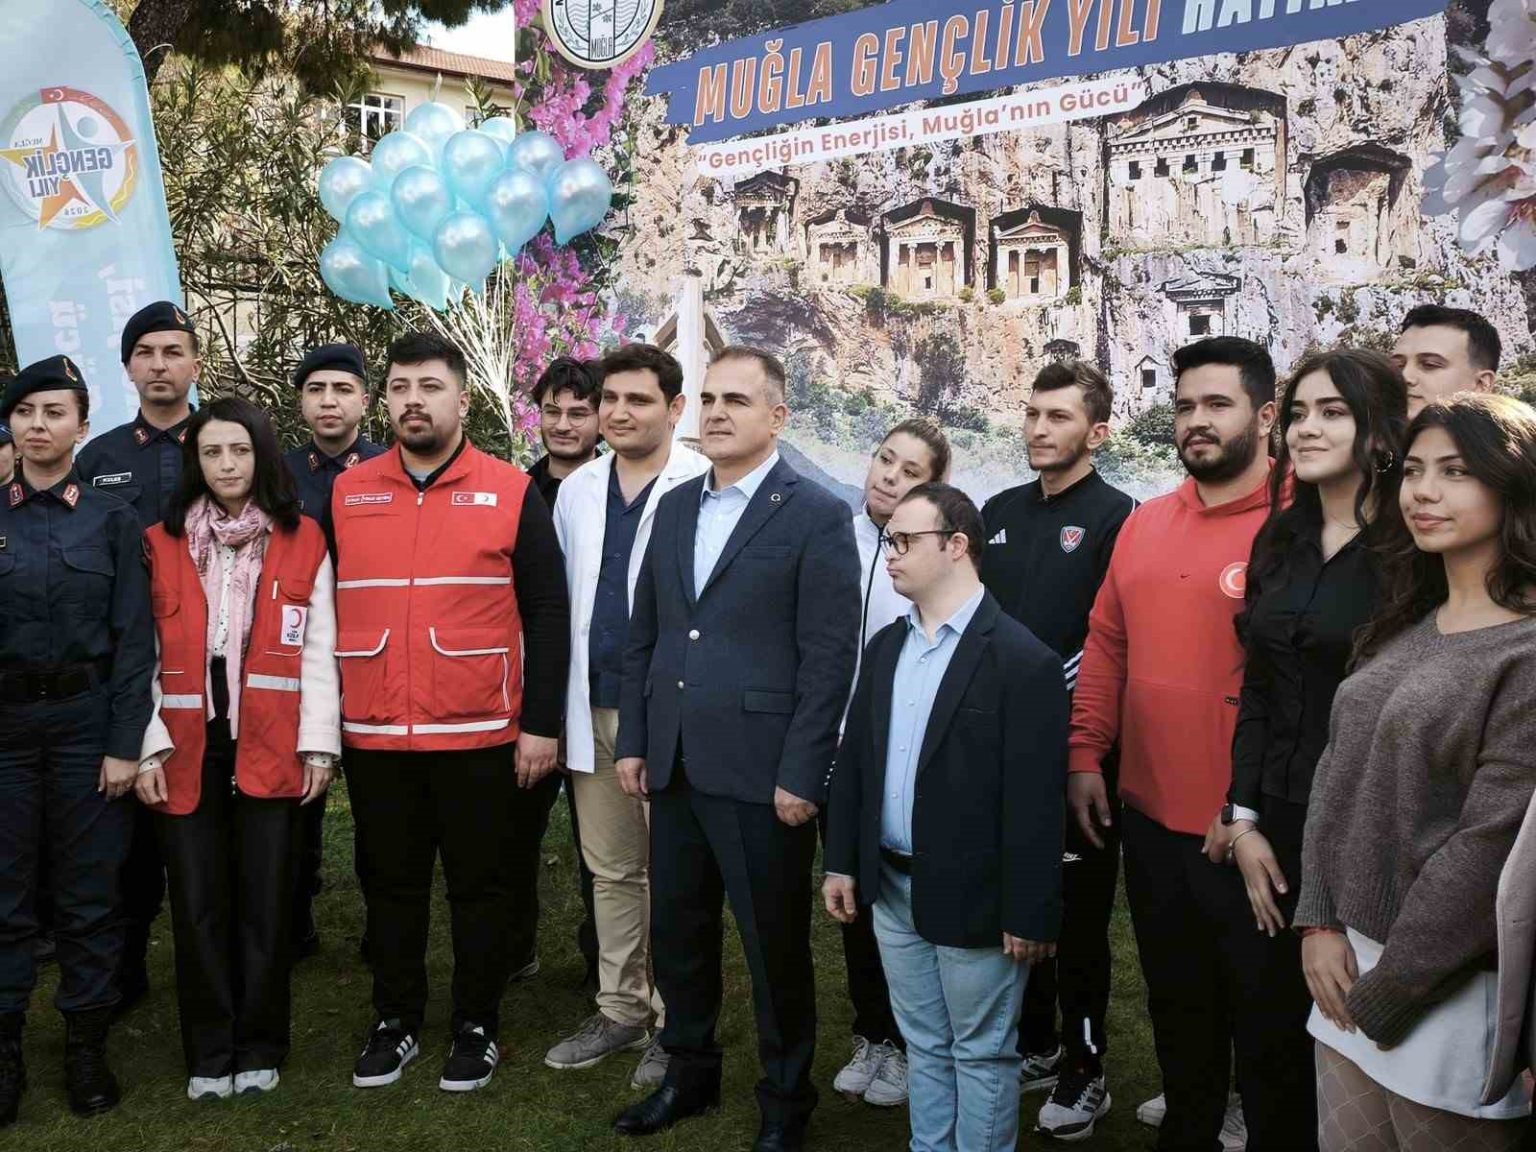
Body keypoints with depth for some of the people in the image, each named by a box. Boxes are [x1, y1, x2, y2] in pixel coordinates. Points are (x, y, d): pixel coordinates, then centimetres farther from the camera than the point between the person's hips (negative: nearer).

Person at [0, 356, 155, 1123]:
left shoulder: (111, 519, 1)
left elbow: (134, 639, -2)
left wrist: (125, 743, -8)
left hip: (86, 719, -1)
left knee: (88, 889, 5)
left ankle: (86, 1046, 16)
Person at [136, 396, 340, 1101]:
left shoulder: (303, 542, 3)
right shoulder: (162, 544, 7)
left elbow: (318, 651, 1)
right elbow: (149, 653, 5)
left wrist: (319, 744, -5)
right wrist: (150, 747, -2)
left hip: (272, 749, -1)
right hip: (187, 748, 1)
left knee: (265, 902, 5)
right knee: (198, 904, 6)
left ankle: (258, 1050, 20)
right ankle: (208, 1055, 19)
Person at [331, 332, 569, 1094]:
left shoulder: (512, 493, -3)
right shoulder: (345, 493, 5)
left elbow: (547, 614, -3)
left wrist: (542, 724, -7)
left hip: (480, 736, -2)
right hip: (372, 737, 3)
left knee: (481, 886, 9)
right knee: (390, 885, 14)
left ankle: (477, 1026, 24)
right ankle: (395, 1022, 29)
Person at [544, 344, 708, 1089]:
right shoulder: (577, 490, 9)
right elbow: (562, 600, 14)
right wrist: (556, 706, 12)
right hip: (594, 707, 6)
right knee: (610, 871, 15)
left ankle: (676, 1021, 19)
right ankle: (621, 1010, 28)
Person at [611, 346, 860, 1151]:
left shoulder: (816, 516, -7)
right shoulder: (674, 507, 12)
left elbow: (829, 658, -11)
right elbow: (643, 634, 14)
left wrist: (800, 776, -14)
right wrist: (633, 741, 9)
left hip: (761, 774, -6)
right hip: (674, 767, 6)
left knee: (776, 947, 7)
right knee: (677, 934, 17)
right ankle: (690, 1073, 36)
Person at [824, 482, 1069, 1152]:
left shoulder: (1021, 661, -16)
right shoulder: (886, 647, 7)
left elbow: (1034, 801, -17)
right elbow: (854, 759, 12)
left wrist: (1029, 915, -16)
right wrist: (843, 862, 9)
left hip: (971, 898, -6)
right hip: (893, 889, 7)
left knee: (981, 1053, 9)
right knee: (924, 1046, 20)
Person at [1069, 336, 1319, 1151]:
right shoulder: (1145, 523, 7)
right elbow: (1107, 645, 11)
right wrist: (1085, 755, 6)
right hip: (1150, 820, 6)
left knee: (1266, 1023, 11)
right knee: (1176, 1008, 23)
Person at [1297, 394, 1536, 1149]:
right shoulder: (1404, 628, 9)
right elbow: (1336, 777, 10)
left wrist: (1387, 990, -12)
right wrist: (1319, 922, -1)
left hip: (1448, 991, -7)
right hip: (1353, 961, 7)